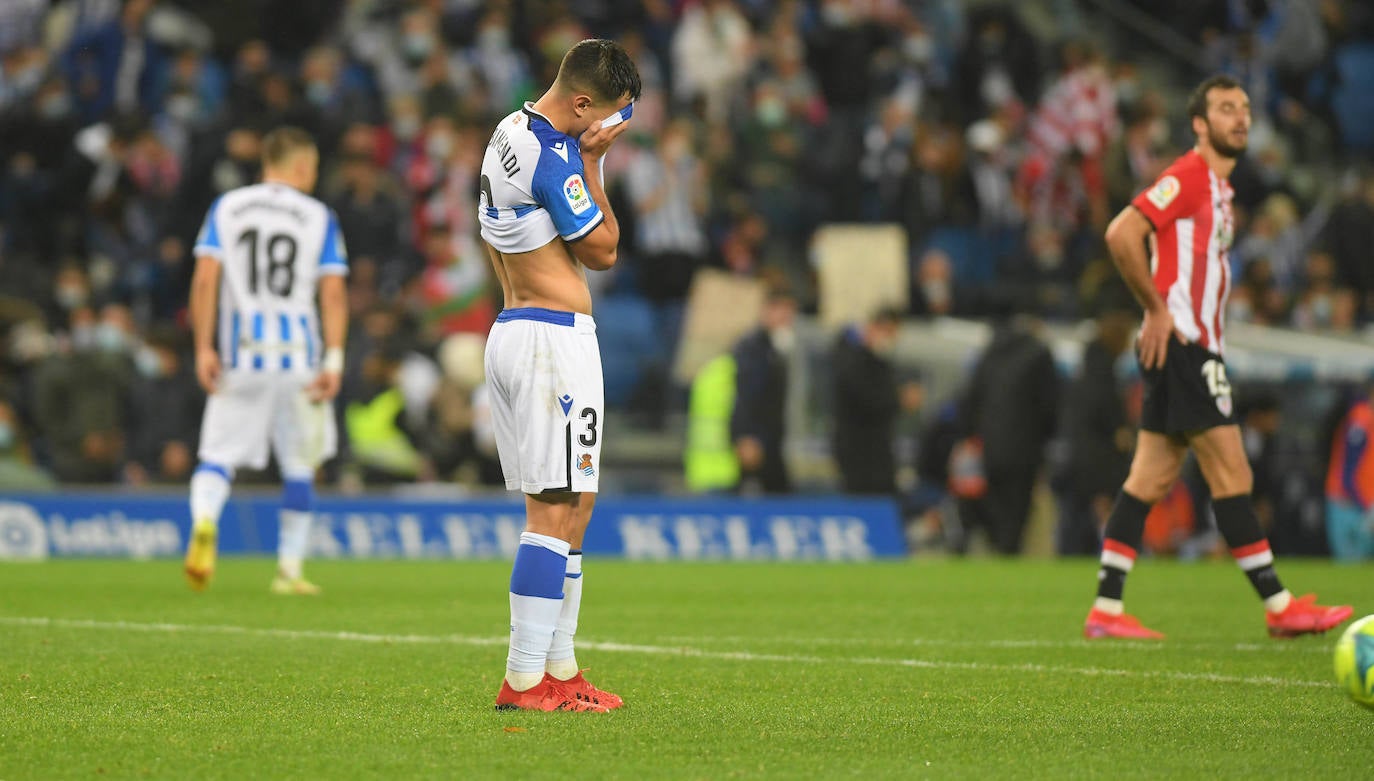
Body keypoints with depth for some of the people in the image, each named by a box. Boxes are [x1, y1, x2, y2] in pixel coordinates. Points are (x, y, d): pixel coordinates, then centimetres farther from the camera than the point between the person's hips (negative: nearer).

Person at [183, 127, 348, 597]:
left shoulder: (227, 207, 7)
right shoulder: (319, 218, 4)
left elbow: (205, 279, -2)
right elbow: (333, 292, -4)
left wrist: (203, 347, 0)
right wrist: (334, 360, -5)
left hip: (240, 352, 1)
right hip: (298, 353, -1)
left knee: (218, 454, 4)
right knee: (300, 465, 11)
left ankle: (204, 522, -27)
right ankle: (289, 568, 12)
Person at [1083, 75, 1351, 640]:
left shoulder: (1219, 186, 19)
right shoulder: (1187, 176, -10)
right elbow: (1121, 235, -20)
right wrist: (1157, 310, -16)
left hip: (1196, 347, 10)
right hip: (1181, 345, -10)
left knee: (1150, 481, 7)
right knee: (1231, 473, -8)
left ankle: (1106, 609, 6)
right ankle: (1278, 606, -7)